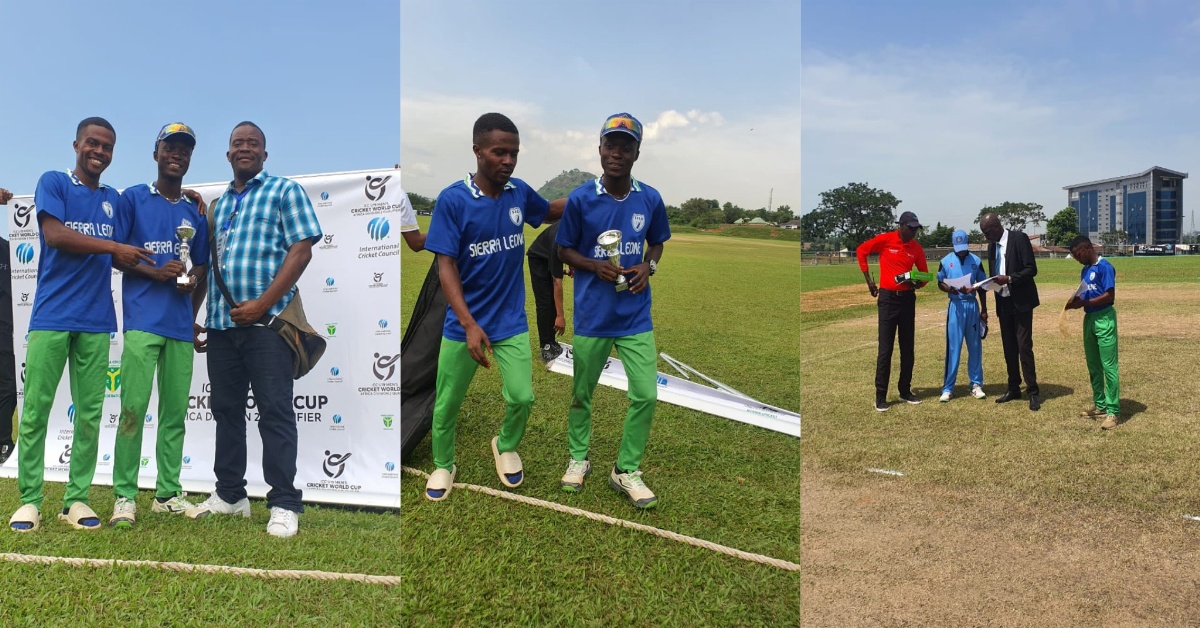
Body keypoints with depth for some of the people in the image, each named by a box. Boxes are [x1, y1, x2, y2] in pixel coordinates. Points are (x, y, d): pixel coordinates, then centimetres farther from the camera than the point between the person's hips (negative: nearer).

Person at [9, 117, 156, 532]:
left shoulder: (113, 199, 18)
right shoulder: (53, 182, 6)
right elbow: (55, 234, -9)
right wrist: (112, 248, -12)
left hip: (96, 320, 4)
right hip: (51, 316, -4)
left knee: (89, 414, 2)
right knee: (35, 409, -2)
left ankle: (76, 499, 8)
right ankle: (29, 500, 6)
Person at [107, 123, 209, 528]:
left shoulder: (195, 211, 17)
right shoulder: (132, 198, 7)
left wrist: (193, 279, -1)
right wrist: (154, 271, -12)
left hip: (181, 323, 4)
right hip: (143, 319, -4)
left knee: (176, 410, 4)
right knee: (133, 407, -10)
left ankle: (168, 493, 11)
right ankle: (125, 497, -4)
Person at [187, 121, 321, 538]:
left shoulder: (285, 191, 3)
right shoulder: (218, 204, 21)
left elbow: (301, 250, -7)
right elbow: (206, 264, 24)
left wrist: (262, 304, -15)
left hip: (266, 321, -6)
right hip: (221, 323, 6)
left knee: (275, 412, -6)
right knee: (226, 409, 11)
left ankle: (285, 504, -1)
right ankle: (229, 495, 22)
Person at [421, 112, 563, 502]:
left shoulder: (519, 193, -3)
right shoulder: (452, 199, -16)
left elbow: (551, 212, 20)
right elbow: (446, 266, -17)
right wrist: (470, 325, -27)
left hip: (511, 322, 3)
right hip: (464, 325, -2)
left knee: (522, 397, -5)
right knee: (447, 404, 11)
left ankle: (506, 447, 29)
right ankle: (443, 466, 38)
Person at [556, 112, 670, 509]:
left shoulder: (650, 200, -2)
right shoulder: (580, 199, -8)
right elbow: (565, 250, 2)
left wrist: (648, 267, -7)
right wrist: (595, 265, -16)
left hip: (636, 316, 1)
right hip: (591, 316, -1)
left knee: (646, 395, -2)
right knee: (581, 393, 13)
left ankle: (627, 470, 16)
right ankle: (578, 459, 35)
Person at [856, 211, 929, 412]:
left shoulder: (916, 247, 4)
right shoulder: (885, 240, -7)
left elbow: (924, 274, 12)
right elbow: (861, 250, 4)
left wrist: (916, 283, -11)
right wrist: (868, 280, 1)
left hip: (907, 298, 4)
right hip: (888, 297, -4)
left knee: (908, 347, 10)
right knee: (885, 348, -5)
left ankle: (905, 390, 22)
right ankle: (880, 396, -1)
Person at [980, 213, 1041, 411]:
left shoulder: (1019, 238, -10)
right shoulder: (992, 246, 11)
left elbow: (1031, 269, -15)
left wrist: (1009, 279, -26)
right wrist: (992, 282, 0)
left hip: (1020, 301, -7)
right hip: (1003, 302, 7)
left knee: (1024, 346, -8)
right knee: (1009, 347, 11)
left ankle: (1033, 391, -2)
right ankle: (1014, 388, 20)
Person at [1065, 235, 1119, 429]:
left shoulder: (1105, 267, -13)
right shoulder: (1085, 270, 14)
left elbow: (1109, 296, -18)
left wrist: (1084, 303, -18)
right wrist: (1075, 301, -4)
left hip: (1104, 319, -9)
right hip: (1089, 318, 9)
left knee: (1109, 366, -7)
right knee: (1093, 366, 14)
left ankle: (1113, 411, -4)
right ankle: (1100, 405, 24)